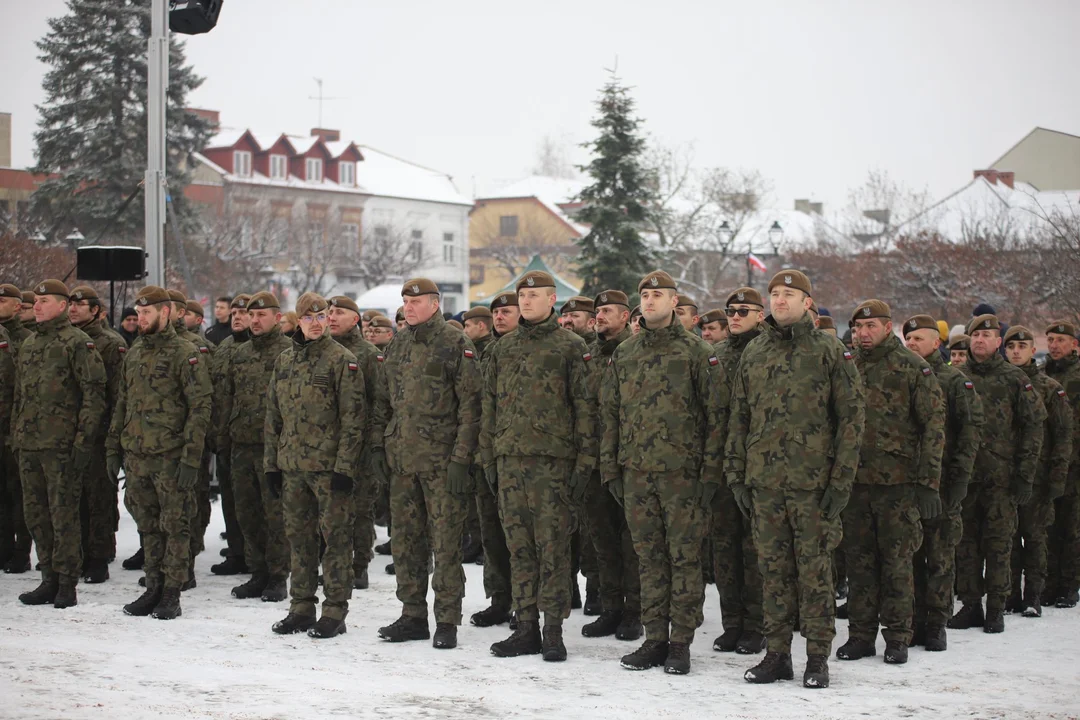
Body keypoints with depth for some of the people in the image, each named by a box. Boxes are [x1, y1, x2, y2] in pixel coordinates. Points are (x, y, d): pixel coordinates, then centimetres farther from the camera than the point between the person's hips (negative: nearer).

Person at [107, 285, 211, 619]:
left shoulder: (186, 354, -7)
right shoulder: (133, 354, 15)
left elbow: (200, 407, -11)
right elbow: (122, 404, 21)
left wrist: (191, 457, -17)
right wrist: (113, 448, 15)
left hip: (170, 456, -7)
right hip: (136, 455, 7)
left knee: (175, 526, -1)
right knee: (148, 526, 12)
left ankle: (172, 593, 5)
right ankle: (154, 588, 20)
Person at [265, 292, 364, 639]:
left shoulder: (342, 360, -5)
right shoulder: (284, 361, 13)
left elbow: (353, 418, -9)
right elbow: (274, 416, 17)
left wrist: (344, 465, -15)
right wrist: (271, 462, 11)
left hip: (329, 465, -6)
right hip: (292, 466, 6)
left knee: (335, 536, -1)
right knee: (299, 536, 11)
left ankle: (334, 611, 5)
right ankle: (301, 607, 20)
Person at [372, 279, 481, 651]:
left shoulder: (456, 345, -6)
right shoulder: (397, 346, 14)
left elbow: (470, 405, -10)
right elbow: (383, 401, 21)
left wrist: (462, 458, -15)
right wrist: (378, 445, 12)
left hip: (441, 461, -6)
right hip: (401, 460, 7)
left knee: (445, 543, -3)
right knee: (406, 540, 10)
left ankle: (446, 622, 3)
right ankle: (413, 616, 19)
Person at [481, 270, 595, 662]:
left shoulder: (571, 347, 0)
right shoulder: (503, 348, 15)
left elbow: (585, 406, -3)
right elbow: (490, 405, 19)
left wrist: (584, 462, -8)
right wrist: (489, 457, 13)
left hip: (553, 460, -5)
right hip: (510, 460, 5)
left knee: (552, 545, -4)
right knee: (519, 546, 7)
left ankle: (553, 630, 1)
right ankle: (526, 627, 13)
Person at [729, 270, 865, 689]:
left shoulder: (831, 353, 0)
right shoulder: (753, 353, 13)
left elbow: (852, 416, -3)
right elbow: (739, 417, 16)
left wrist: (842, 479, -8)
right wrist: (736, 473, 9)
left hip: (813, 481, -4)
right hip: (764, 481, 4)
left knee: (815, 568, -1)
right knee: (773, 568, 8)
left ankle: (817, 658, 7)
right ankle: (776, 654, 15)